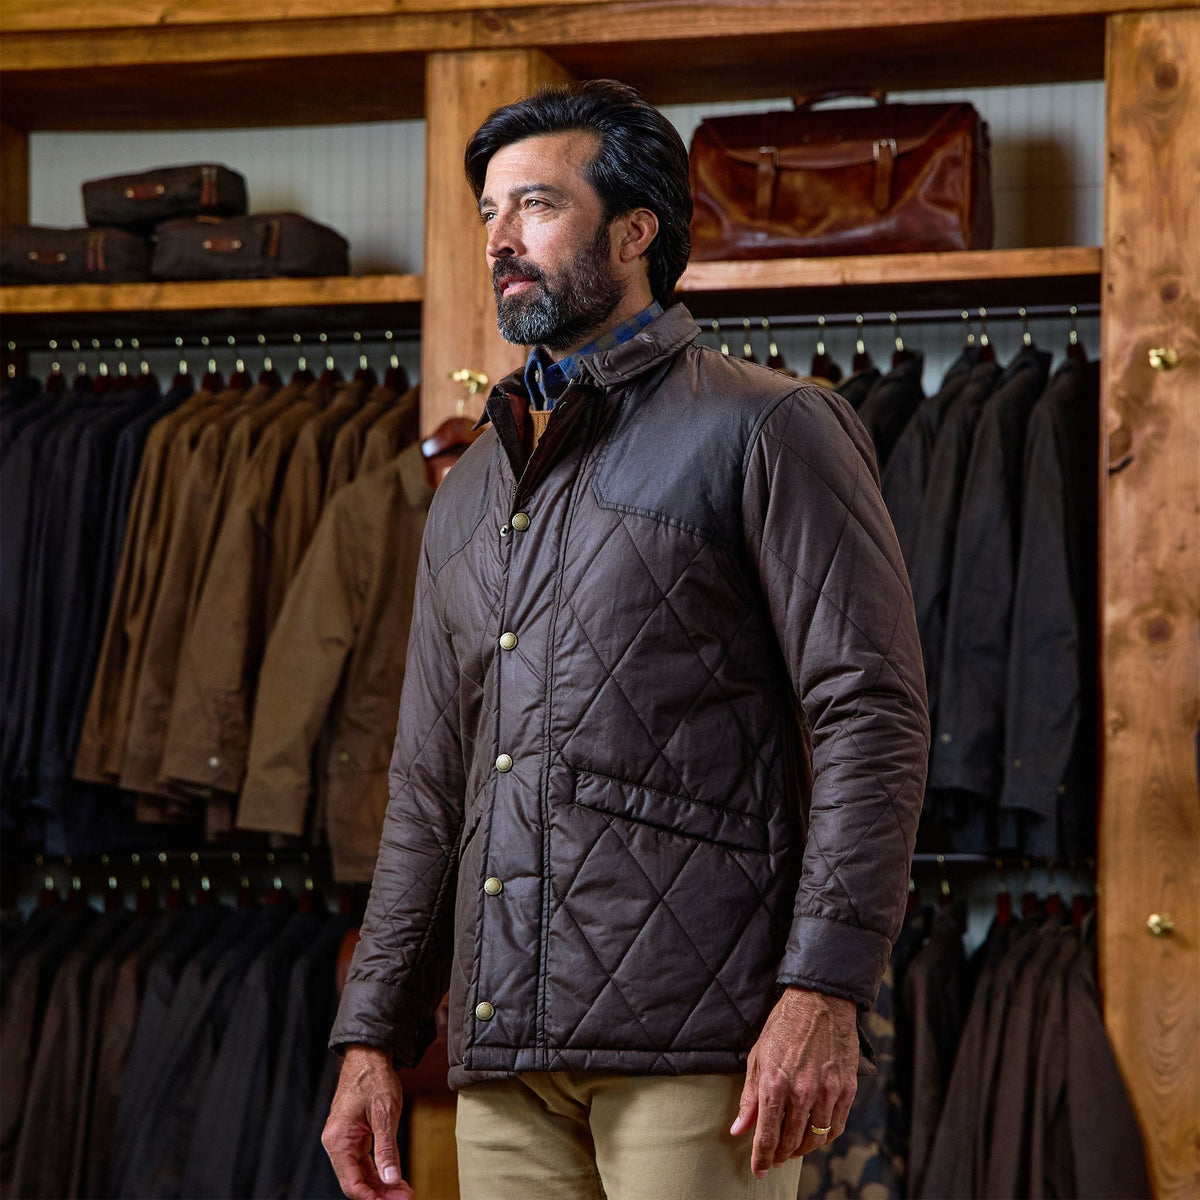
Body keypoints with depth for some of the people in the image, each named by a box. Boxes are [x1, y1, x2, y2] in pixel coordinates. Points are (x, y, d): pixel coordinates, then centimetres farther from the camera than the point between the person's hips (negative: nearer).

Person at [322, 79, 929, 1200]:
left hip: (693, 1039, -6)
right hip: (504, 1050, 6)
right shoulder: (470, 490, 21)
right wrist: (372, 1035, 14)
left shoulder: (765, 430, 1)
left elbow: (871, 715, -7)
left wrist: (823, 990, -17)